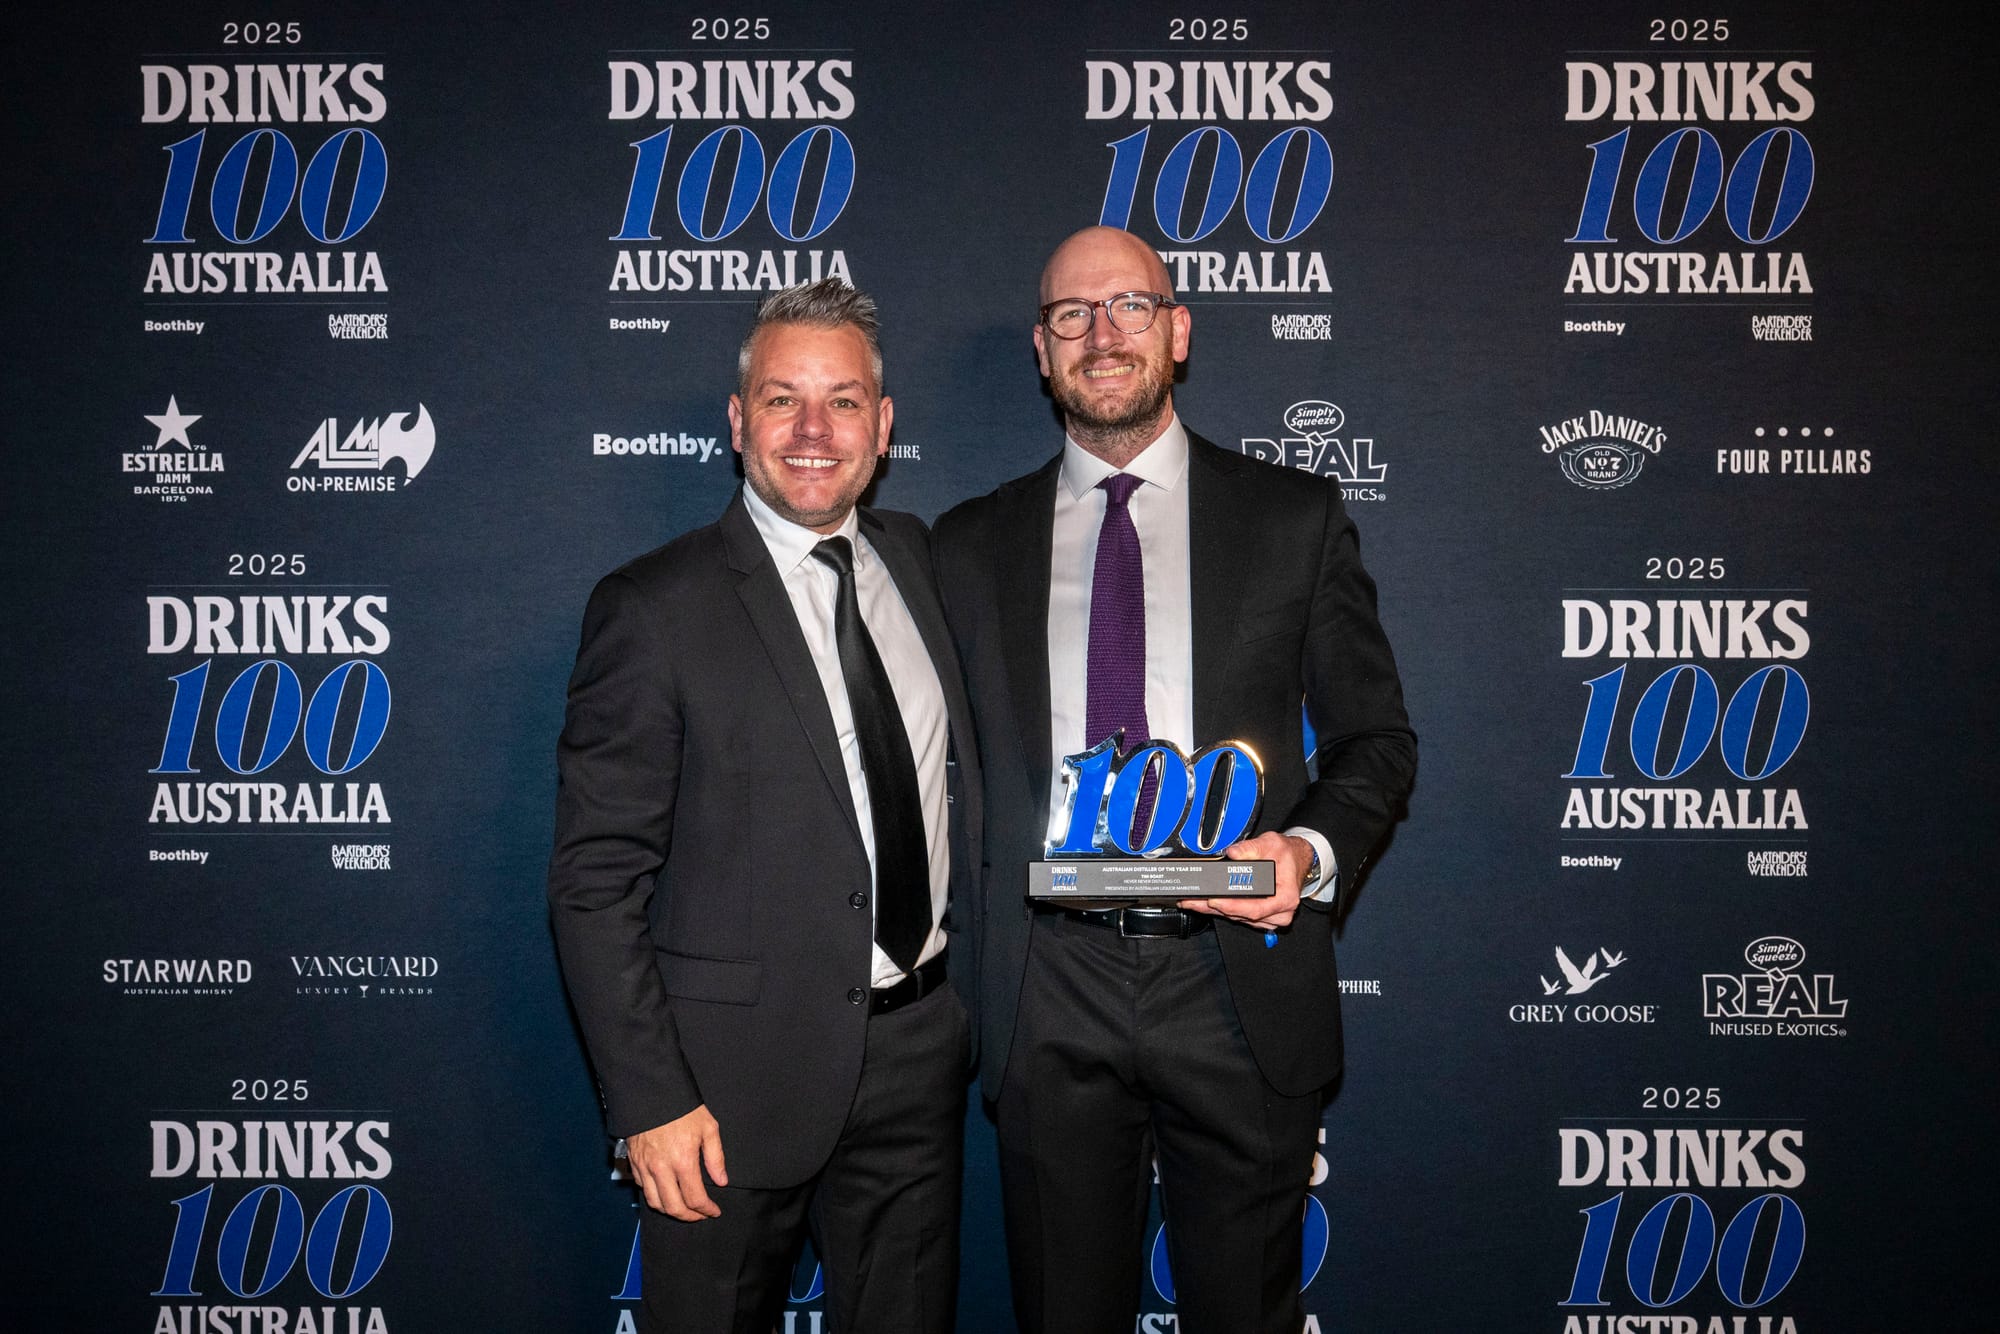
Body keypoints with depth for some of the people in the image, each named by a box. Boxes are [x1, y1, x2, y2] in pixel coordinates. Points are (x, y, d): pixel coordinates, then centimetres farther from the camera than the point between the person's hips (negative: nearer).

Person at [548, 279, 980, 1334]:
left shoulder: (918, 558, 5)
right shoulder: (654, 609, -12)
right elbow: (595, 881, -12)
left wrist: (982, 974, 11)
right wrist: (650, 1099, -16)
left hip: (918, 1051, 5)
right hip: (738, 1070, -5)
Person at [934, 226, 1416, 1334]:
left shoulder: (1296, 516, 5)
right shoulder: (972, 544, 8)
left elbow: (1376, 737, 7)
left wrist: (1312, 851, -13)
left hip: (1240, 979, -1)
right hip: (1050, 994, 1)